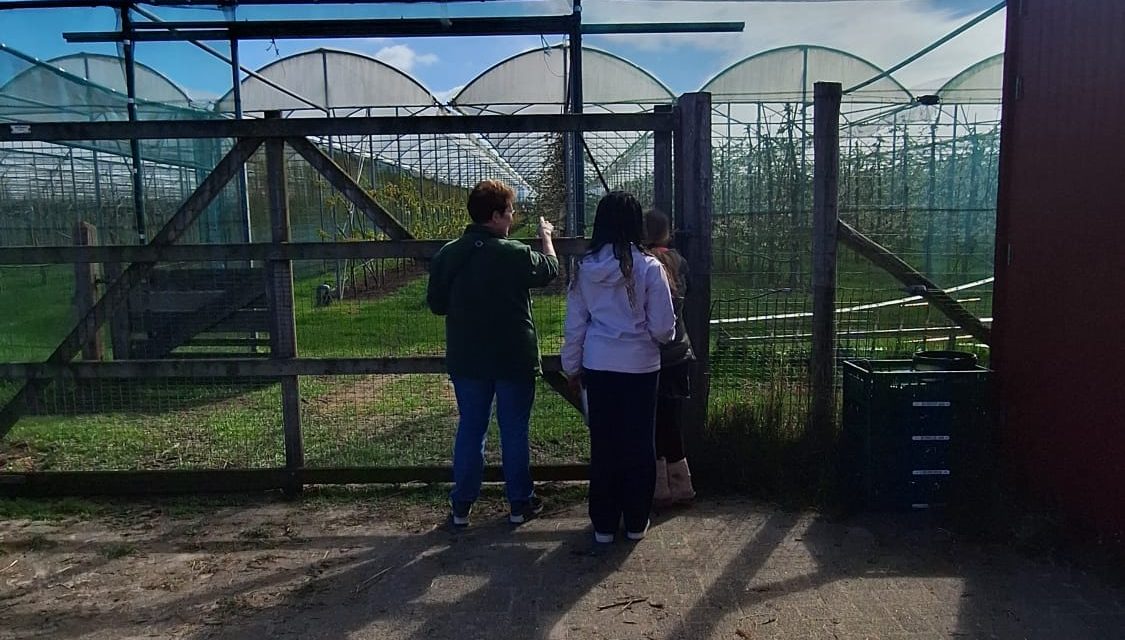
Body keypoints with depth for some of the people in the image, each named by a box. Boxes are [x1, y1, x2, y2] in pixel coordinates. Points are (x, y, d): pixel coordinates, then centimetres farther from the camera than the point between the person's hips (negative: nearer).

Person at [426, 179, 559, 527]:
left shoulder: (446, 254, -4)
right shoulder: (515, 254, -15)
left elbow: (436, 304, 4)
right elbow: (550, 269, 4)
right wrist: (546, 236, 22)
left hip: (466, 359, 3)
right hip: (514, 358, -3)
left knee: (470, 428, 14)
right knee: (514, 430, 9)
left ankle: (461, 506, 20)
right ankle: (520, 503, 21)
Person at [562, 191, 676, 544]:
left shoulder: (585, 268, -3)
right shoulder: (649, 267, -12)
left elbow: (574, 324, 3)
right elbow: (663, 328, -10)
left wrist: (572, 367, 15)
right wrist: (663, 335, 13)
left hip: (598, 366, 3)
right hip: (640, 367, -2)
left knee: (603, 444, 12)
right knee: (639, 445, 12)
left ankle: (604, 524, 21)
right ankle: (636, 522, 23)